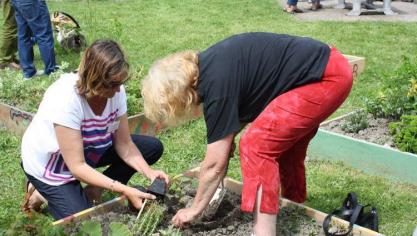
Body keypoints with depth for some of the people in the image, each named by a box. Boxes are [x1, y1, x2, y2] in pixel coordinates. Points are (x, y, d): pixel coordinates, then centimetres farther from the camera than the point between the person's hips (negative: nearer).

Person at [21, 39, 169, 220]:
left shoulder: (115, 90, -20)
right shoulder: (65, 100, -37)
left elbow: (124, 144, -12)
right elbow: (77, 166, -34)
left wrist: (149, 172, -29)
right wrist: (125, 190, -40)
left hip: (89, 149, 6)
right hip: (50, 163, -6)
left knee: (153, 148, -2)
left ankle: (92, 191, 4)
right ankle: (43, 193, 10)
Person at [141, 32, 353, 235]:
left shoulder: (216, 83, -21)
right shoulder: (206, 67, 5)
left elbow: (215, 164, -13)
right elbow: (241, 110, 20)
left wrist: (194, 209, -1)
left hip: (326, 77, -10)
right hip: (327, 66, 10)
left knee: (257, 146, -13)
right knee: (283, 142, 22)